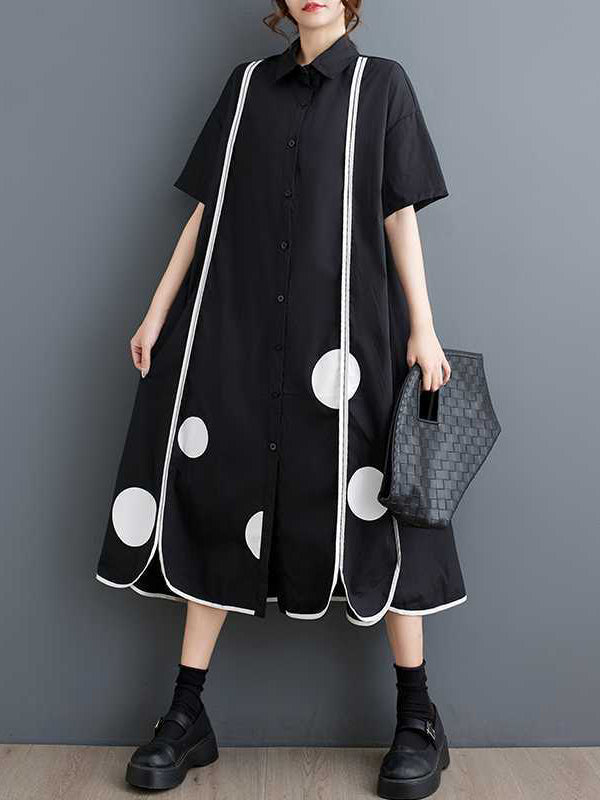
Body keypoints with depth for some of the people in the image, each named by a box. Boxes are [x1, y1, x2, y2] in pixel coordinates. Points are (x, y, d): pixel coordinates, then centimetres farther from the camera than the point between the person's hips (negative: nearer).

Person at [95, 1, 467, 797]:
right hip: (236, 332, 3)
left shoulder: (381, 83, 8)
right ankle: (187, 717, 15)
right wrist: (158, 312, 9)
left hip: (343, 333, -2)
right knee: (221, 500, 3)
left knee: (369, 506, -1)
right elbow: (207, 208, 13)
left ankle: (418, 717, 14)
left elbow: (400, 215, 3)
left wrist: (422, 327, -5)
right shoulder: (248, 84, 15)